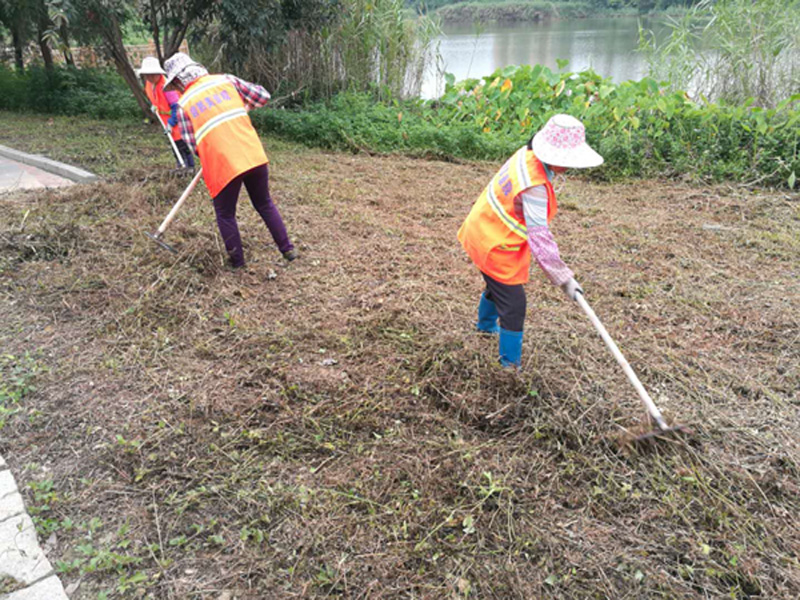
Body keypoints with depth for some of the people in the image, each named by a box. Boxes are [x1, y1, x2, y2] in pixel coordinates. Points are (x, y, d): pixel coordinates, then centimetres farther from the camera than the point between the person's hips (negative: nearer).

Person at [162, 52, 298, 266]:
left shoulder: (183, 104, 3)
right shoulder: (226, 80, 7)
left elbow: (193, 145, 2)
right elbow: (263, 96, 8)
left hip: (222, 164, -3)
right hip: (254, 156, 3)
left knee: (225, 214, 17)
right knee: (265, 205, 21)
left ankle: (237, 262, 23)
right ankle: (288, 249, 24)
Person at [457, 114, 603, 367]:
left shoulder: (528, 155, -5)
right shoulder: (534, 187, -34)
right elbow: (539, 237, -35)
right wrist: (564, 278, -32)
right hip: (495, 247, -10)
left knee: (499, 286, 32)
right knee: (513, 305, -2)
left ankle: (486, 325, 60)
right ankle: (510, 364, 12)